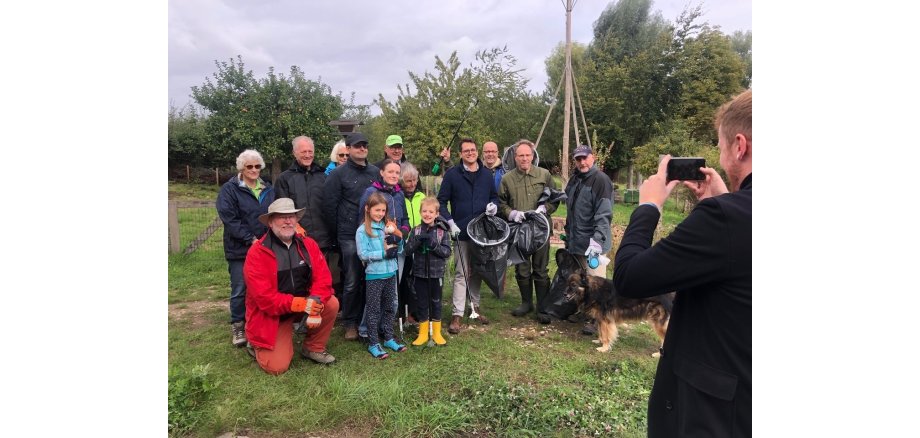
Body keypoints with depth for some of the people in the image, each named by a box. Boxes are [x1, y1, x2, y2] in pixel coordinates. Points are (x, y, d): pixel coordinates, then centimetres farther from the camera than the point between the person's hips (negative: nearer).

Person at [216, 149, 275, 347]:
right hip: (239, 249, -4)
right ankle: (238, 327, 16)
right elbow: (229, 218, -12)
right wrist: (250, 239, -17)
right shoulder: (229, 189, -3)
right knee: (240, 290, 1)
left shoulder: (268, 189, 12)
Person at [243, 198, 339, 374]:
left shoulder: (308, 244, -5)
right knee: (277, 366, -13)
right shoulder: (257, 252, -19)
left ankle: (313, 348, 4)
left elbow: (322, 277, -11)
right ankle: (259, 345, 23)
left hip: (305, 304, 4)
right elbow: (263, 296, -24)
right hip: (271, 315, -4)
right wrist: (302, 304, -30)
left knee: (331, 303, -20)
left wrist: (315, 305, -30)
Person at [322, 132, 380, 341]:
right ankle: (350, 323, 15)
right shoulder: (339, 174, -1)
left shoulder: (375, 172, 11)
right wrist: (338, 232, 0)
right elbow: (329, 206, -2)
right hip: (350, 237, -4)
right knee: (352, 282, 0)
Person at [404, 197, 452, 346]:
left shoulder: (442, 231, -5)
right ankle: (423, 333, 25)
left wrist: (434, 245, -24)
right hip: (420, 273, 1)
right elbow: (407, 251, -6)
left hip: (436, 273, -1)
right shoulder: (415, 230, 0)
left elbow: (447, 252, -9)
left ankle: (437, 333, 27)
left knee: (436, 302, 12)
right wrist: (417, 240, -23)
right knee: (421, 303, 11)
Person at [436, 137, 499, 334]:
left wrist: (493, 204, -3)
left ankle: (475, 307, 28)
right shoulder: (452, 174, -3)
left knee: (478, 271, 14)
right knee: (461, 273, -4)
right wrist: (450, 222, -12)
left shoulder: (486, 174, 8)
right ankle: (457, 314, 0)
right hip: (461, 233, -4)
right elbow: (441, 201, -1)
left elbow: (494, 196, 20)